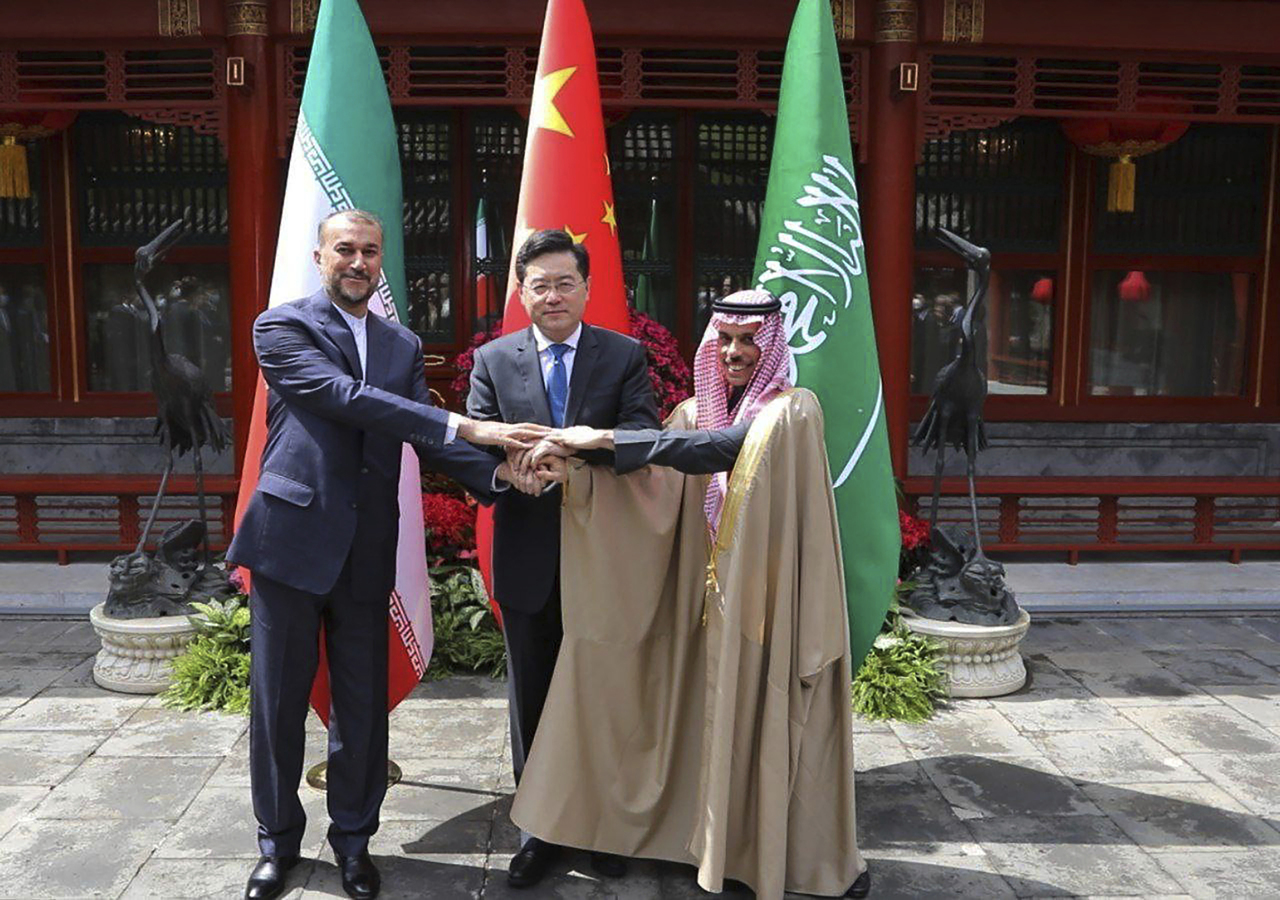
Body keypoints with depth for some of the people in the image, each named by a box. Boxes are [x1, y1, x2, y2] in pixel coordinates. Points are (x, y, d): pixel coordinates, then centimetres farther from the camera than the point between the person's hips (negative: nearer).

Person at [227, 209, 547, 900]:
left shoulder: (404, 346, 12)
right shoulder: (282, 327, -4)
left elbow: (430, 441, 5)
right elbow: (346, 397, -19)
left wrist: (495, 473, -15)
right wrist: (467, 427, -26)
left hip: (366, 552, 4)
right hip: (292, 540, -3)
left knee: (364, 706, 10)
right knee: (278, 702, 9)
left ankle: (353, 837, 30)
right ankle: (278, 841, 30)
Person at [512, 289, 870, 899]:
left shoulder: (793, 411, -10)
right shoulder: (695, 411, 9)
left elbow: (723, 449, -26)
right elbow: (652, 487, -2)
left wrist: (604, 437, -29)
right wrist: (577, 464, -19)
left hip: (774, 598, -5)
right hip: (712, 594, 5)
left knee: (777, 720, 3)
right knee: (718, 718, 11)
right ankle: (726, 843, 29)